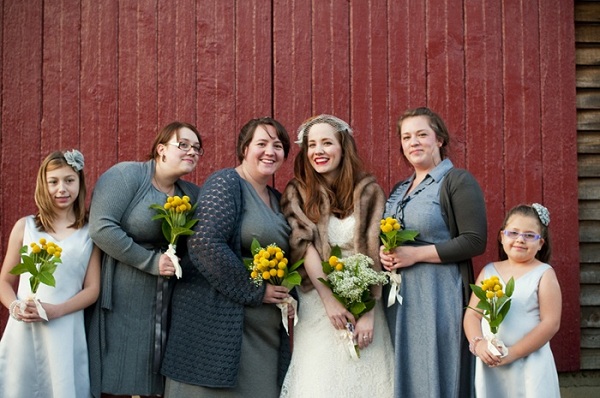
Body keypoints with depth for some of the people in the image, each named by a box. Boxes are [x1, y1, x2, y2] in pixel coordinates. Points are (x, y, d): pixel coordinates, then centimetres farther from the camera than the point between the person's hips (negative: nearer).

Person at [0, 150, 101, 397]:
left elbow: (92, 289, 1)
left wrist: (56, 311, -14)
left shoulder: (91, 232, 4)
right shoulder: (24, 226, 6)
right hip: (23, 330, 1)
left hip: (66, 332, -1)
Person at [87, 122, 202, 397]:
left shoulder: (192, 194, 10)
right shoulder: (127, 175, -9)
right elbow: (101, 227, -19)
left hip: (167, 310, 6)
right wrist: (151, 261, -18)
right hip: (121, 306, -5)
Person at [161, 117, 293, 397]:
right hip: (216, 319, -8)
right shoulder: (225, 183, -9)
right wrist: (256, 292, -17)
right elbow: (206, 245, -22)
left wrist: (288, 296, 2)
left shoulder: (276, 199, 15)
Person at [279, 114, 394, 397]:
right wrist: (329, 300, -15)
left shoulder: (368, 191, 1)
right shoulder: (297, 192, 2)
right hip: (318, 304, 0)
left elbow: (375, 253, -5)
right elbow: (304, 247, -7)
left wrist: (369, 312, -12)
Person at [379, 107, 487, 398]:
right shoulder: (399, 190, 17)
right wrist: (384, 254, 0)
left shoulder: (457, 181, -6)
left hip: (439, 296, -7)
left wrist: (415, 254, -17)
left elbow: (475, 241, -14)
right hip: (399, 299, 7)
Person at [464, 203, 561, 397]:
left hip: (530, 363, -3)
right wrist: (477, 343, -14)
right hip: (490, 364, 3)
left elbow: (550, 323, -9)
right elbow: (472, 314, 6)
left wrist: (513, 352, -15)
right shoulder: (488, 271, 8)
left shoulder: (544, 274, -3)